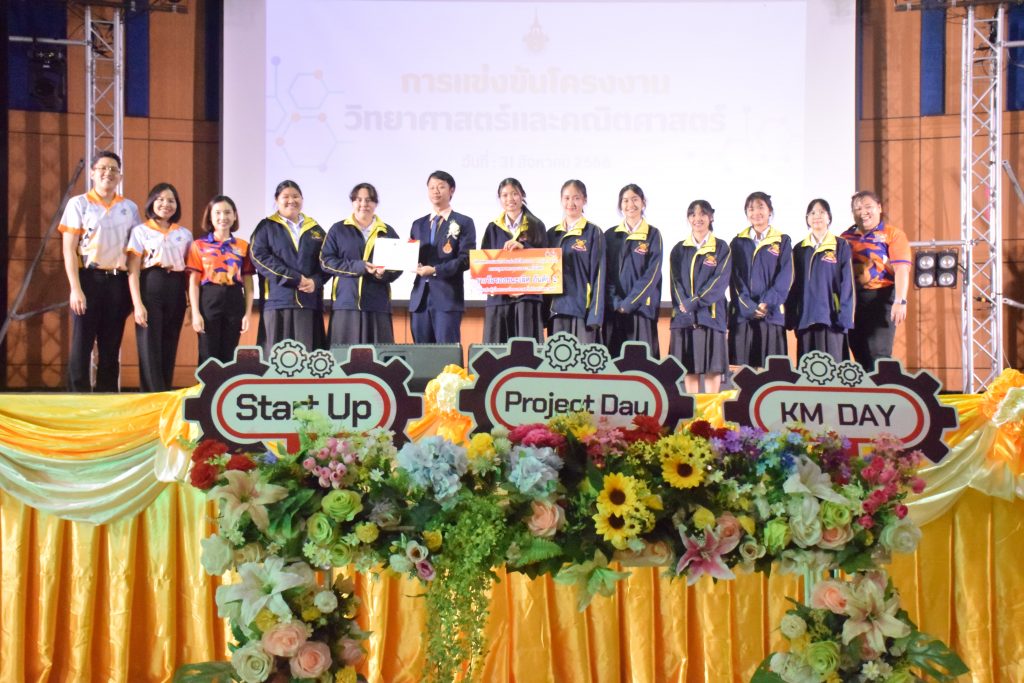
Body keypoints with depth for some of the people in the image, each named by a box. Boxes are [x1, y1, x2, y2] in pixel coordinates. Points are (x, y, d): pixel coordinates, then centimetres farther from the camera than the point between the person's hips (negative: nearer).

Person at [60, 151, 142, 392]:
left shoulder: (130, 207, 10)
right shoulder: (79, 204, 0)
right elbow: (68, 249, -4)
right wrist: (76, 289, -12)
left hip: (118, 281, 3)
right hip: (89, 278, -3)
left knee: (111, 347, 7)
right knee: (82, 345, -4)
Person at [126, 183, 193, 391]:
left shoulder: (184, 234, 13)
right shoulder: (140, 231, 3)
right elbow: (133, 272, -2)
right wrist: (137, 304, -11)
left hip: (176, 292, 3)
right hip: (150, 289, -3)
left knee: (169, 350, 6)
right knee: (150, 348, -6)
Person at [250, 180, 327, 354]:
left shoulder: (315, 229, 18)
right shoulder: (266, 227, 8)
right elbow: (259, 256, -5)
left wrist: (315, 281, -10)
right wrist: (294, 278, -13)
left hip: (309, 300, 3)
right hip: (278, 299, -3)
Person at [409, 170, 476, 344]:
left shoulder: (464, 223, 5)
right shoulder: (418, 224, 20)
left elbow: (466, 259, -5)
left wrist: (435, 270, -15)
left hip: (448, 296, -4)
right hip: (420, 296, 5)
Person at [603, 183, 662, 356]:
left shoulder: (653, 235, 4)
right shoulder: (610, 236, 11)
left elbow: (652, 273, -4)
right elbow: (605, 272, 6)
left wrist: (629, 303, -11)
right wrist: (616, 303, -7)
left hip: (641, 307, -2)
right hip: (613, 308, 2)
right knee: (613, 357, 1)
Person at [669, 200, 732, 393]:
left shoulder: (721, 248, 5)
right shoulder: (679, 250, 13)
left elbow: (720, 281, -5)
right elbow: (675, 281, 4)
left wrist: (694, 303, -14)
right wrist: (685, 307, -13)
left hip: (711, 314, -2)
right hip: (683, 316, 2)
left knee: (712, 367, -4)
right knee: (689, 368, 2)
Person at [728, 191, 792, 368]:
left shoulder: (782, 242, 8)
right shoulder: (738, 242, 12)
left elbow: (784, 278, 0)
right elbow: (734, 278, 4)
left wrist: (767, 303, -14)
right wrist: (749, 307, -11)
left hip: (771, 314, -1)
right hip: (742, 314, 1)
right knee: (742, 367, -2)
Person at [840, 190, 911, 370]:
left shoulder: (893, 234, -1)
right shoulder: (846, 237, 13)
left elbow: (901, 269, -10)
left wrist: (900, 301, -21)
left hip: (880, 298, -5)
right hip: (851, 300, 5)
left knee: (878, 354, -9)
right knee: (860, 354, 7)